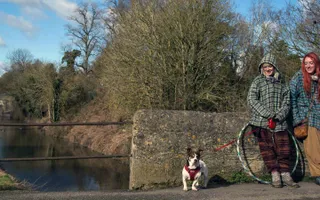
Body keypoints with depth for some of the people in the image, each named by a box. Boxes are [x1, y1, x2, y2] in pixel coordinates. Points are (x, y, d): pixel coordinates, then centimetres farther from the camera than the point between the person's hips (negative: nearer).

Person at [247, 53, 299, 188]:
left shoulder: (282, 83, 13)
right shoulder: (258, 81, 5)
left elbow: (286, 102, 9)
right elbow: (252, 100, -5)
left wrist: (279, 116, -10)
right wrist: (267, 114, -14)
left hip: (279, 122, 3)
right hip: (262, 122, -2)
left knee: (284, 149, 0)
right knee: (267, 149, -3)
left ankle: (285, 176, 9)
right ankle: (275, 176, 3)